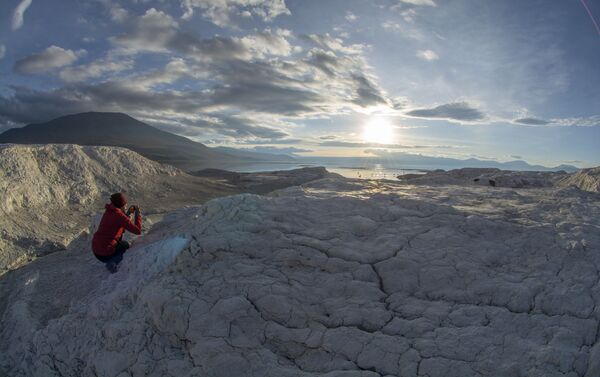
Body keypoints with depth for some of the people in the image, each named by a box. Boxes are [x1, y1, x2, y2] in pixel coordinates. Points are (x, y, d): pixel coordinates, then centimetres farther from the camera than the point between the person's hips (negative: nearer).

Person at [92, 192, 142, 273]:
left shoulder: (108, 211, 7)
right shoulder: (120, 215, -18)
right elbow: (138, 231, -18)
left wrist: (128, 213, 11)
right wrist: (138, 215, -5)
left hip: (95, 250, 7)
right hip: (105, 254, -7)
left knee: (120, 236, 28)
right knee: (126, 245, 22)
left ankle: (110, 260, 20)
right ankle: (111, 262, 0)